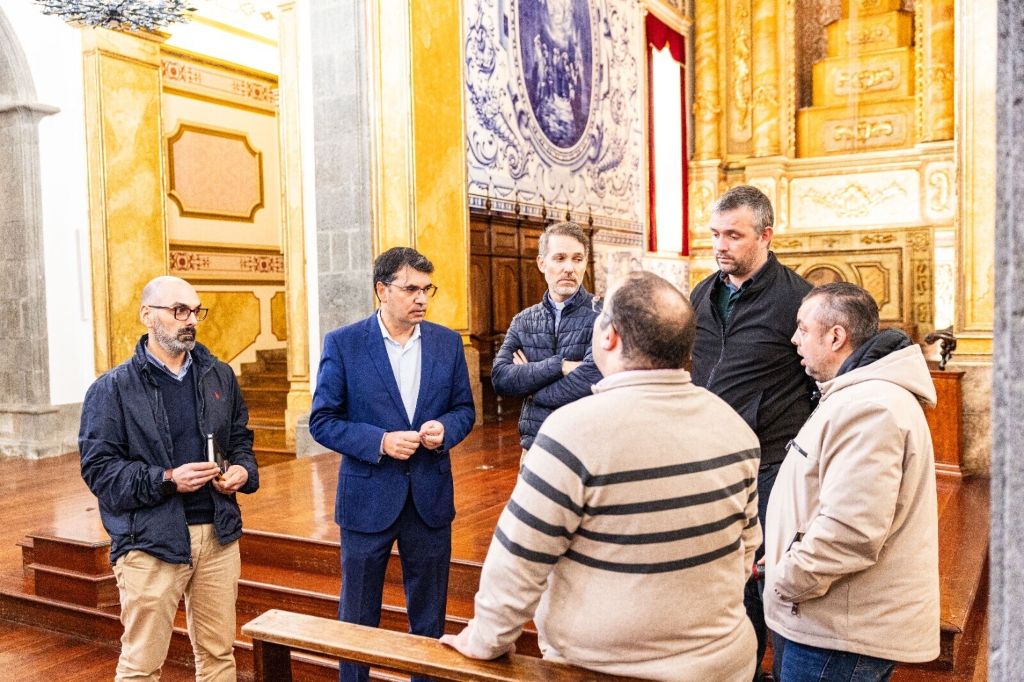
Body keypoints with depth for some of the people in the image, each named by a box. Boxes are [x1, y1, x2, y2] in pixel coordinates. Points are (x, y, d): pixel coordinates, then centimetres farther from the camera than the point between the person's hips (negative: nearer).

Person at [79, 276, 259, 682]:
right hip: (150, 541, -4)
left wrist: (243, 470, -3)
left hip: (218, 534, 4)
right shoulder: (113, 388, -5)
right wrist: (167, 479, -20)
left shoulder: (219, 376, 10)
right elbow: (98, 468, -8)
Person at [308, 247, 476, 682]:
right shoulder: (342, 344, -8)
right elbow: (322, 421, -7)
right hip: (369, 498, -2)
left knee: (429, 617, 15)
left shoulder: (448, 342, 1)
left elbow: (464, 409, 8)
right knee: (358, 616, 14)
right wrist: (380, 441, -20)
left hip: (430, 497, 3)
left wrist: (445, 429, -14)